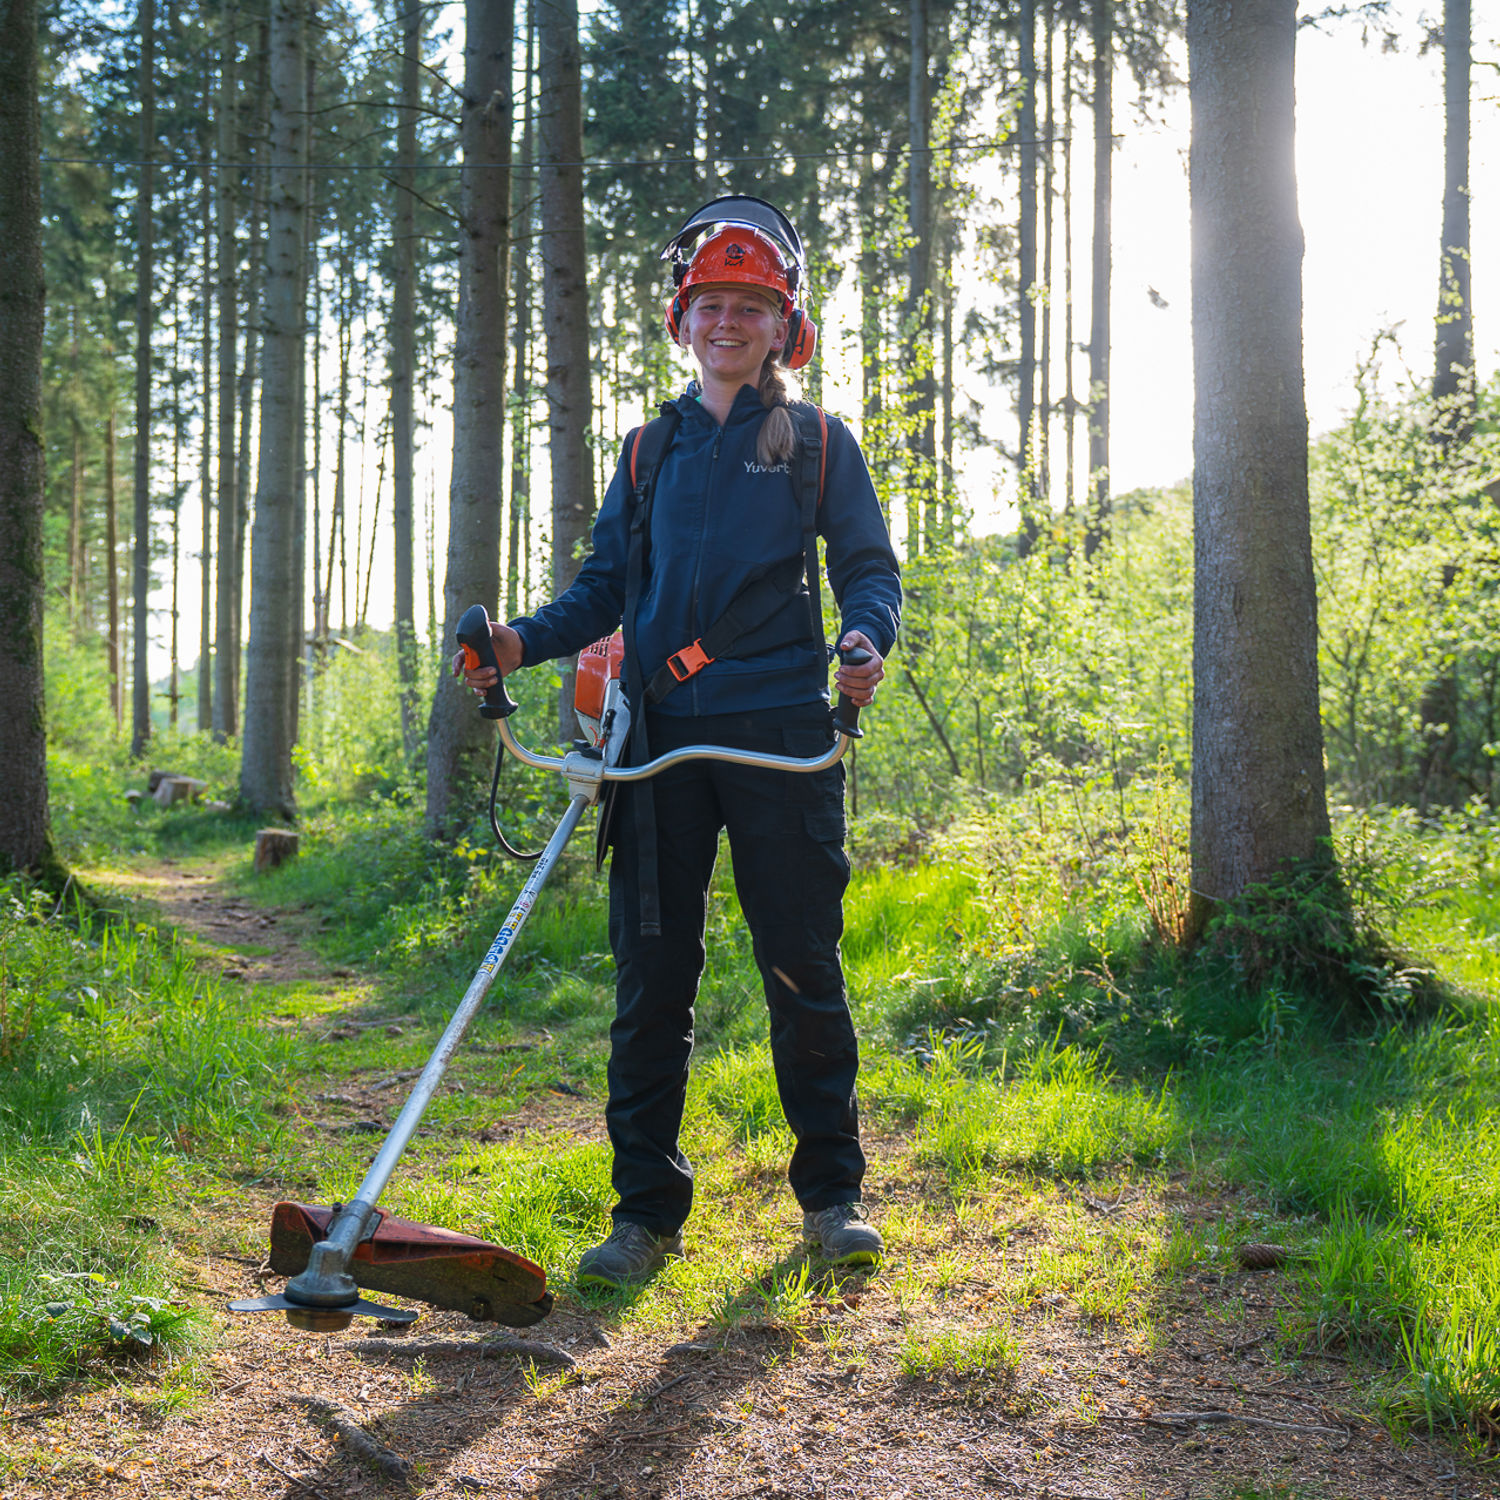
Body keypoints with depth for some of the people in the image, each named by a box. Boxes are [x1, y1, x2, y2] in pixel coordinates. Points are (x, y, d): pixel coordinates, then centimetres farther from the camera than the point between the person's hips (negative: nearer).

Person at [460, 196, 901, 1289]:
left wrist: (867, 637, -17)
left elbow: (870, 568, 6)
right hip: (660, 738, 3)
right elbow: (607, 586, 17)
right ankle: (647, 1211, 11)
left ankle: (833, 1195, 16)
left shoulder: (817, 443, 9)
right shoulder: (651, 449, 17)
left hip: (780, 737, -2)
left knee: (803, 968, 2)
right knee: (651, 974, 2)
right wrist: (526, 640, 0)